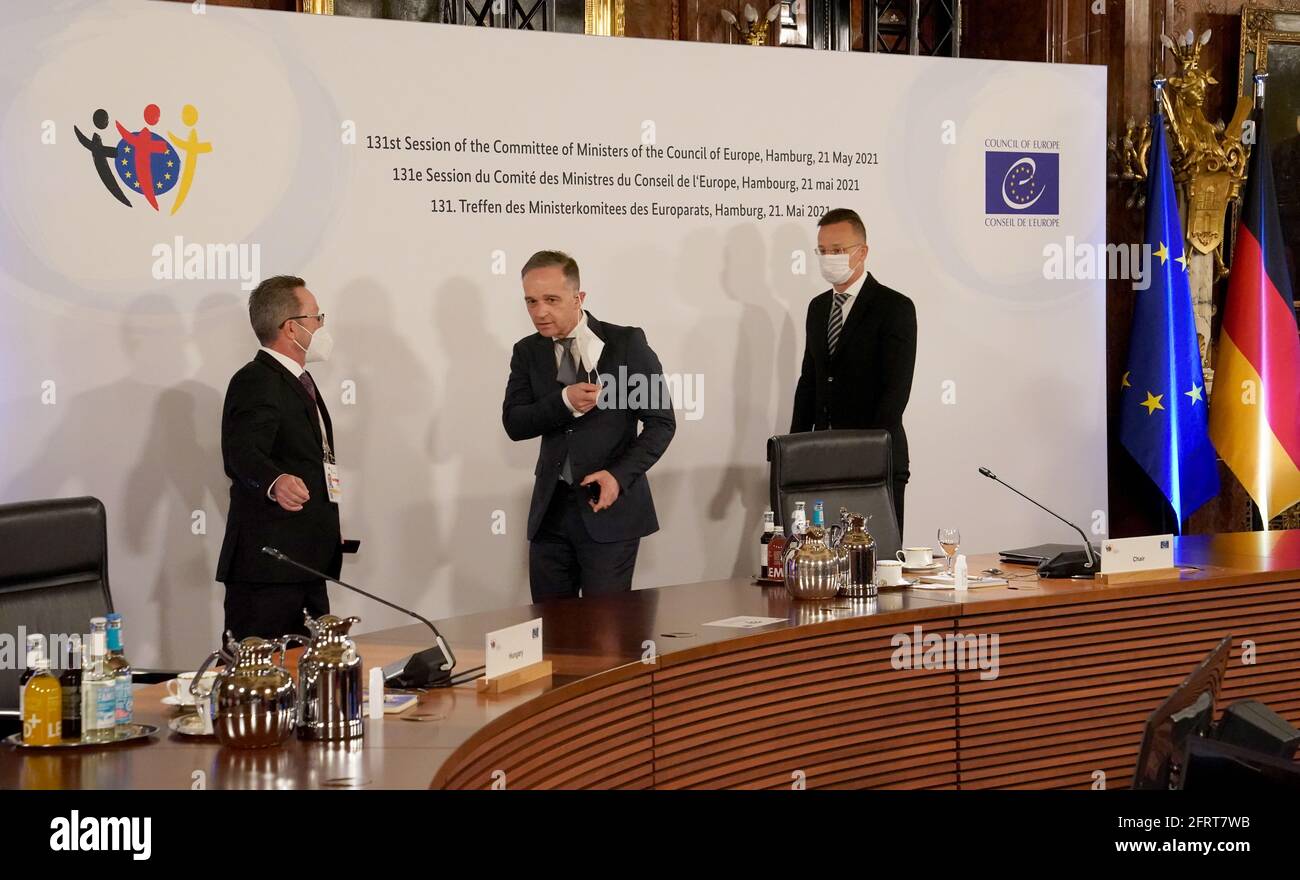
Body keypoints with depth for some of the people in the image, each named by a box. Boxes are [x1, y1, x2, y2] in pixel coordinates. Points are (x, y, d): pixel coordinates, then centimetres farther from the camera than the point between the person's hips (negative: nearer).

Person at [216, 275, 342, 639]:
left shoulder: (299, 380, 19)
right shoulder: (255, 381, -13)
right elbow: (242, 452, -30)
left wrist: (327, 532, 28)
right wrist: (276, 482, -50)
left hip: (308, 561, 10)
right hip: (267, 566, -10)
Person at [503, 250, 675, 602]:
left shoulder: (627, 343, -3)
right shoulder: (528, 352, 8)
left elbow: (661, 421, -2)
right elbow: (514, 424, -1)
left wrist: (620, 475, -15)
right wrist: (564, 401, -19)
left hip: (609, 507, -4)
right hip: (550, 508, 4)